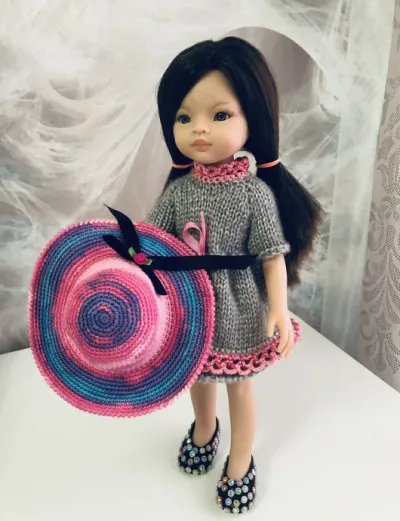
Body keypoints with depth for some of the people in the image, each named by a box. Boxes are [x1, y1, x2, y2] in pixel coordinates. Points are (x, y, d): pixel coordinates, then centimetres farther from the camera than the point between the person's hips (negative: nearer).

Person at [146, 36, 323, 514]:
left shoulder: (256, 192, -19)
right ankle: (204, 430, 58)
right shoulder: (179, 189, -9)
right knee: (199, 375, 26)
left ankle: (240, 463, 42)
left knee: (239, 385, 17)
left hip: (238, 310, -3)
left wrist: (279, 309, -19)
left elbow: (273, 256, -15)